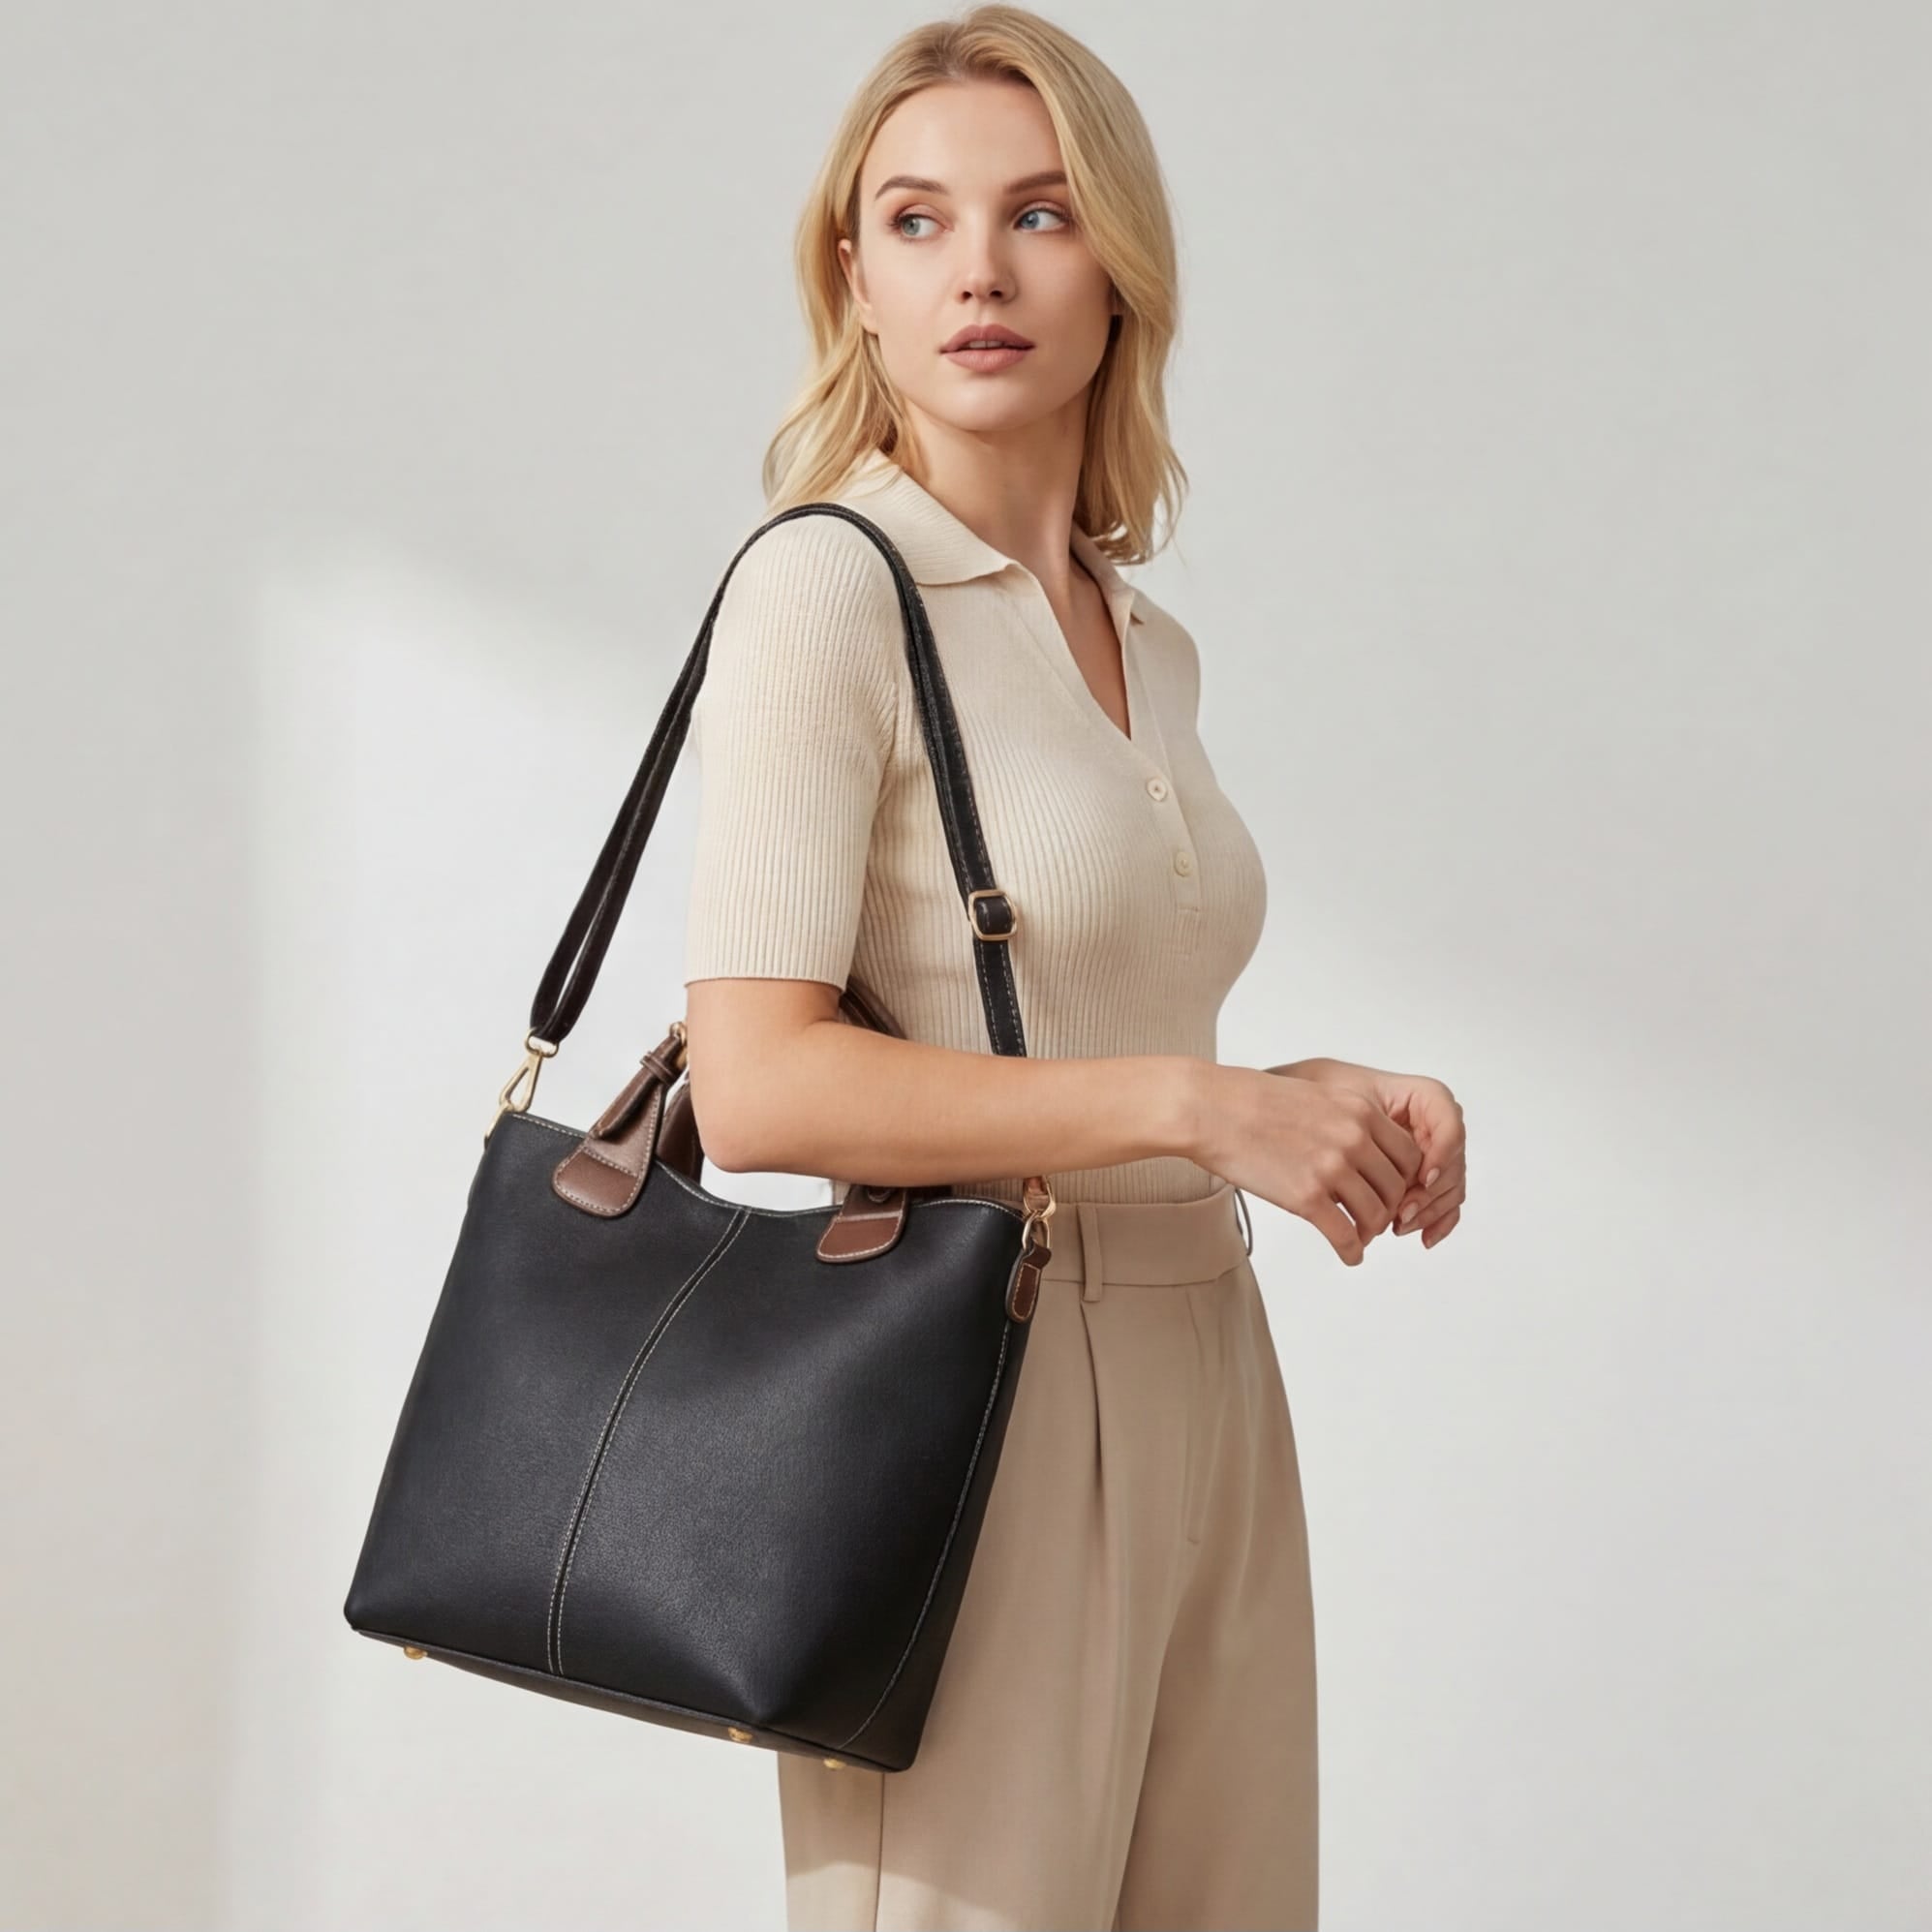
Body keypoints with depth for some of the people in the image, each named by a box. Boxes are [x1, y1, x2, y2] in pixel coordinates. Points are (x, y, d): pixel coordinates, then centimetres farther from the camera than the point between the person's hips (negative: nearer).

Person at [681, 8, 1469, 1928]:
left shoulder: (1150, 645, 13)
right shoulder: (830, 582, -9)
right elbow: (754, 1084, -18)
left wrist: (1327, 1104, 4)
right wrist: (1196, 1103, -17)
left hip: (1206, 1396, 7)